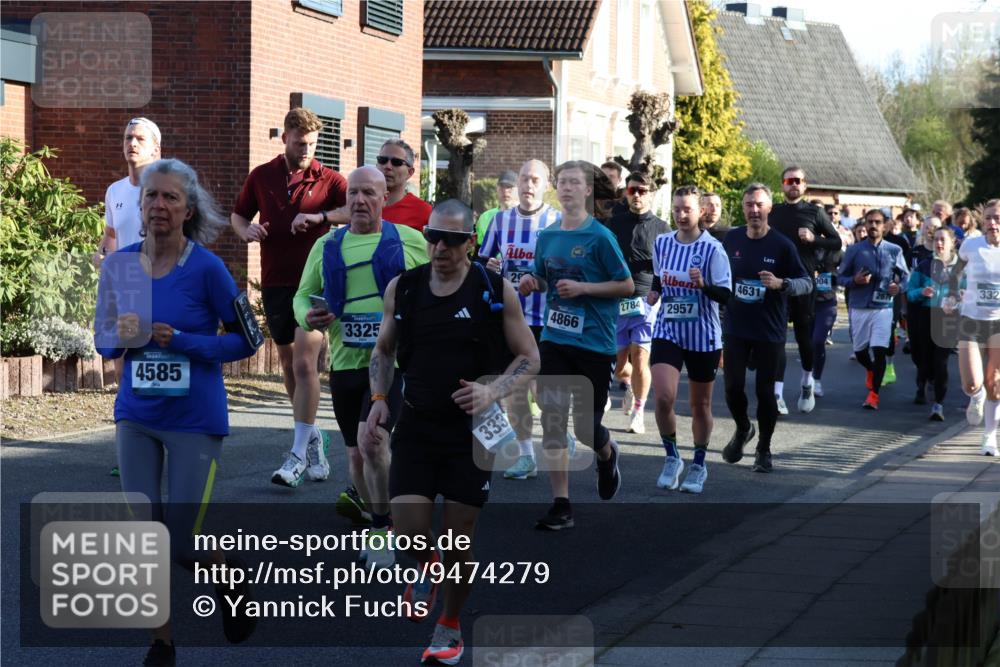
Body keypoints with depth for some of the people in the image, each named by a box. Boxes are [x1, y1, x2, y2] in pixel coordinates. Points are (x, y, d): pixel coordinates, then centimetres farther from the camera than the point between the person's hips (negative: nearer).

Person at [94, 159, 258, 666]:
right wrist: (122, 338, -14)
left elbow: (244, 339, -6)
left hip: (195, 419, -3)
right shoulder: (119, 265, -1)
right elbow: (103, 341, 10)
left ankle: (228, 573, 33)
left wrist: (181, 342, -18)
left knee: (180, 543, -1)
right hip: (136, 416, 4)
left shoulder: (206, 268, -13)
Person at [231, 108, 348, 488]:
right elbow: (238, 215, 20)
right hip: (275, 283, 4)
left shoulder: (327, 180, -2)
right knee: (288, 365, 12)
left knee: (304, 363, -14)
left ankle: (299, 454, -15)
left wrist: (321, 217, -29)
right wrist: (246, 230, -3)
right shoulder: (261, 177, 8)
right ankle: (313, 437, 30)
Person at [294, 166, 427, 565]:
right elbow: (302, 295, 16)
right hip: (345, 363, 4)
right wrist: (307, 317, -7)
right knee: (356, 454, 12)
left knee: (373, 440, -22)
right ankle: (379, 527, 33)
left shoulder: (410, 242, 3)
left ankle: (383, 531, -8)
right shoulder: (327, 246, 11)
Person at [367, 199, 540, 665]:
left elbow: (529, 358, -1)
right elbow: (383, 350, 15)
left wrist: (493, 392, -18)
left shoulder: (497, 291, -7)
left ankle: (450, 629, 26)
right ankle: (426, 570, 29)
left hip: (471, 430, -2)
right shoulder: (402, 288, 1)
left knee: (460, 539, 4)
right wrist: (379, 398, -1)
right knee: (408, 532, -9)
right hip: (415, 426, 2)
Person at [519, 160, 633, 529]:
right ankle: (561, 505, 1)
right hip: (554, 339, 4)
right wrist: (533, 283, -3)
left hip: (594, 343, -4)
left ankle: (607, 455, 39)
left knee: (586, 425, 2)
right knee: (553, 421, -4)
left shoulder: (599, 236, -9)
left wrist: (582, 288, -17)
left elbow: (626, 285, -7)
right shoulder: (547, 236, 7)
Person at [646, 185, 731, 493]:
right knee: (663, 397, -15)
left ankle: (699, 465, 28)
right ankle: (672, 459, 6)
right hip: (667, 331, 2)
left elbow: (726, 294, -13)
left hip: (703, 337, -2)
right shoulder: (662, 243, 2)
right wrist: (655, 292, 1)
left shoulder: (712, 248, -11)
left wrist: (703, 285, -31)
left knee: (700, 405, 10)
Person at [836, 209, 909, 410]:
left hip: (883, 307, -2)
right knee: (859, 351, 11)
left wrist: (899, 286, -10)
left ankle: (873, 394, -5)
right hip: (859, 307, 2)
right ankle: (872, 371, 45)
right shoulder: (854, 250, 2)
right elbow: (840, 276, 6)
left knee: (879, 350, -12)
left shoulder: (894, 251, 4)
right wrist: (855, 280, -15)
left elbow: (905, 275, 12)